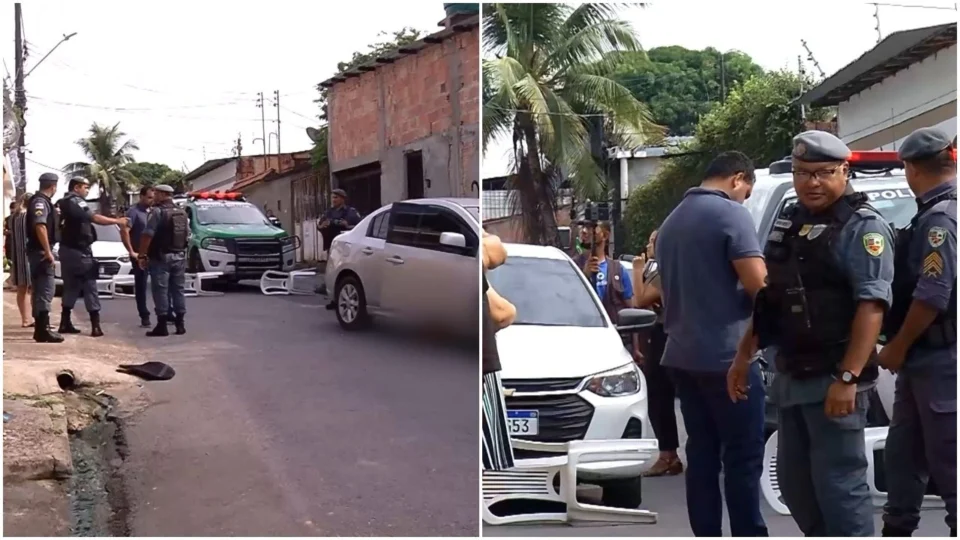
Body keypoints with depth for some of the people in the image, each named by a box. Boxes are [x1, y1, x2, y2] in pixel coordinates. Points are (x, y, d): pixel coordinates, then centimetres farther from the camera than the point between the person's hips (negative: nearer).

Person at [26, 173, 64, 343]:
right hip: (41, 251, -11)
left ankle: (40, 327, 20)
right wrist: (48, 251, -26)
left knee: (40, 289, 14)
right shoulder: (41, 201, -15)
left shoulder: (40, 200, 16)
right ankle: (43, 330, -14)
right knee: (46, 290, -12)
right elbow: (40, 226, -27)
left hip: (39, 251, 11)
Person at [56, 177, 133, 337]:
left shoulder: (61, 203, 16)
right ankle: (95, 326, -9)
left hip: (66, 249, 9)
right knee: (89, 286, -6)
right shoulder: (75, 201, -12)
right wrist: (117, 221, -20)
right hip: (78, 251, -9)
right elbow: (94, 218, -24)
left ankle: (65, 323, 13)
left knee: (70, 287, 14)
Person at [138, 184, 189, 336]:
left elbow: (147, 235, -17)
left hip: (161, 257, -7)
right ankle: (180, 324, 11)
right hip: (179, 256, 7)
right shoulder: (182, 212, 11)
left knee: (161, 291, -3)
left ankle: (162, 326, -3)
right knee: (178, 290, 10)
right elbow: (187, 233, 17)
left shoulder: (157, 212, -12)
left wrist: (142, 255, -12)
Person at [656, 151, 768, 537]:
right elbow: (758, 284, -16)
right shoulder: (730, 213, -9)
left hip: (682, 354, 8)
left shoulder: (671, 221, 16)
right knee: (743, 456, -1)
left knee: (702, 453, 10)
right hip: (726, 355, -8)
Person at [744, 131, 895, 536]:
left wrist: (848, 377, -26)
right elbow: (767, 299, 21)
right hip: (789, 376, 8)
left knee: (839, 482, -3)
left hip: (833, 379, -8)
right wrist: (744, 357, 19)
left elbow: (871, 306, -19)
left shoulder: (862, 227, -10)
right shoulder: (788, 222, 14)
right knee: (793, 480, 16)